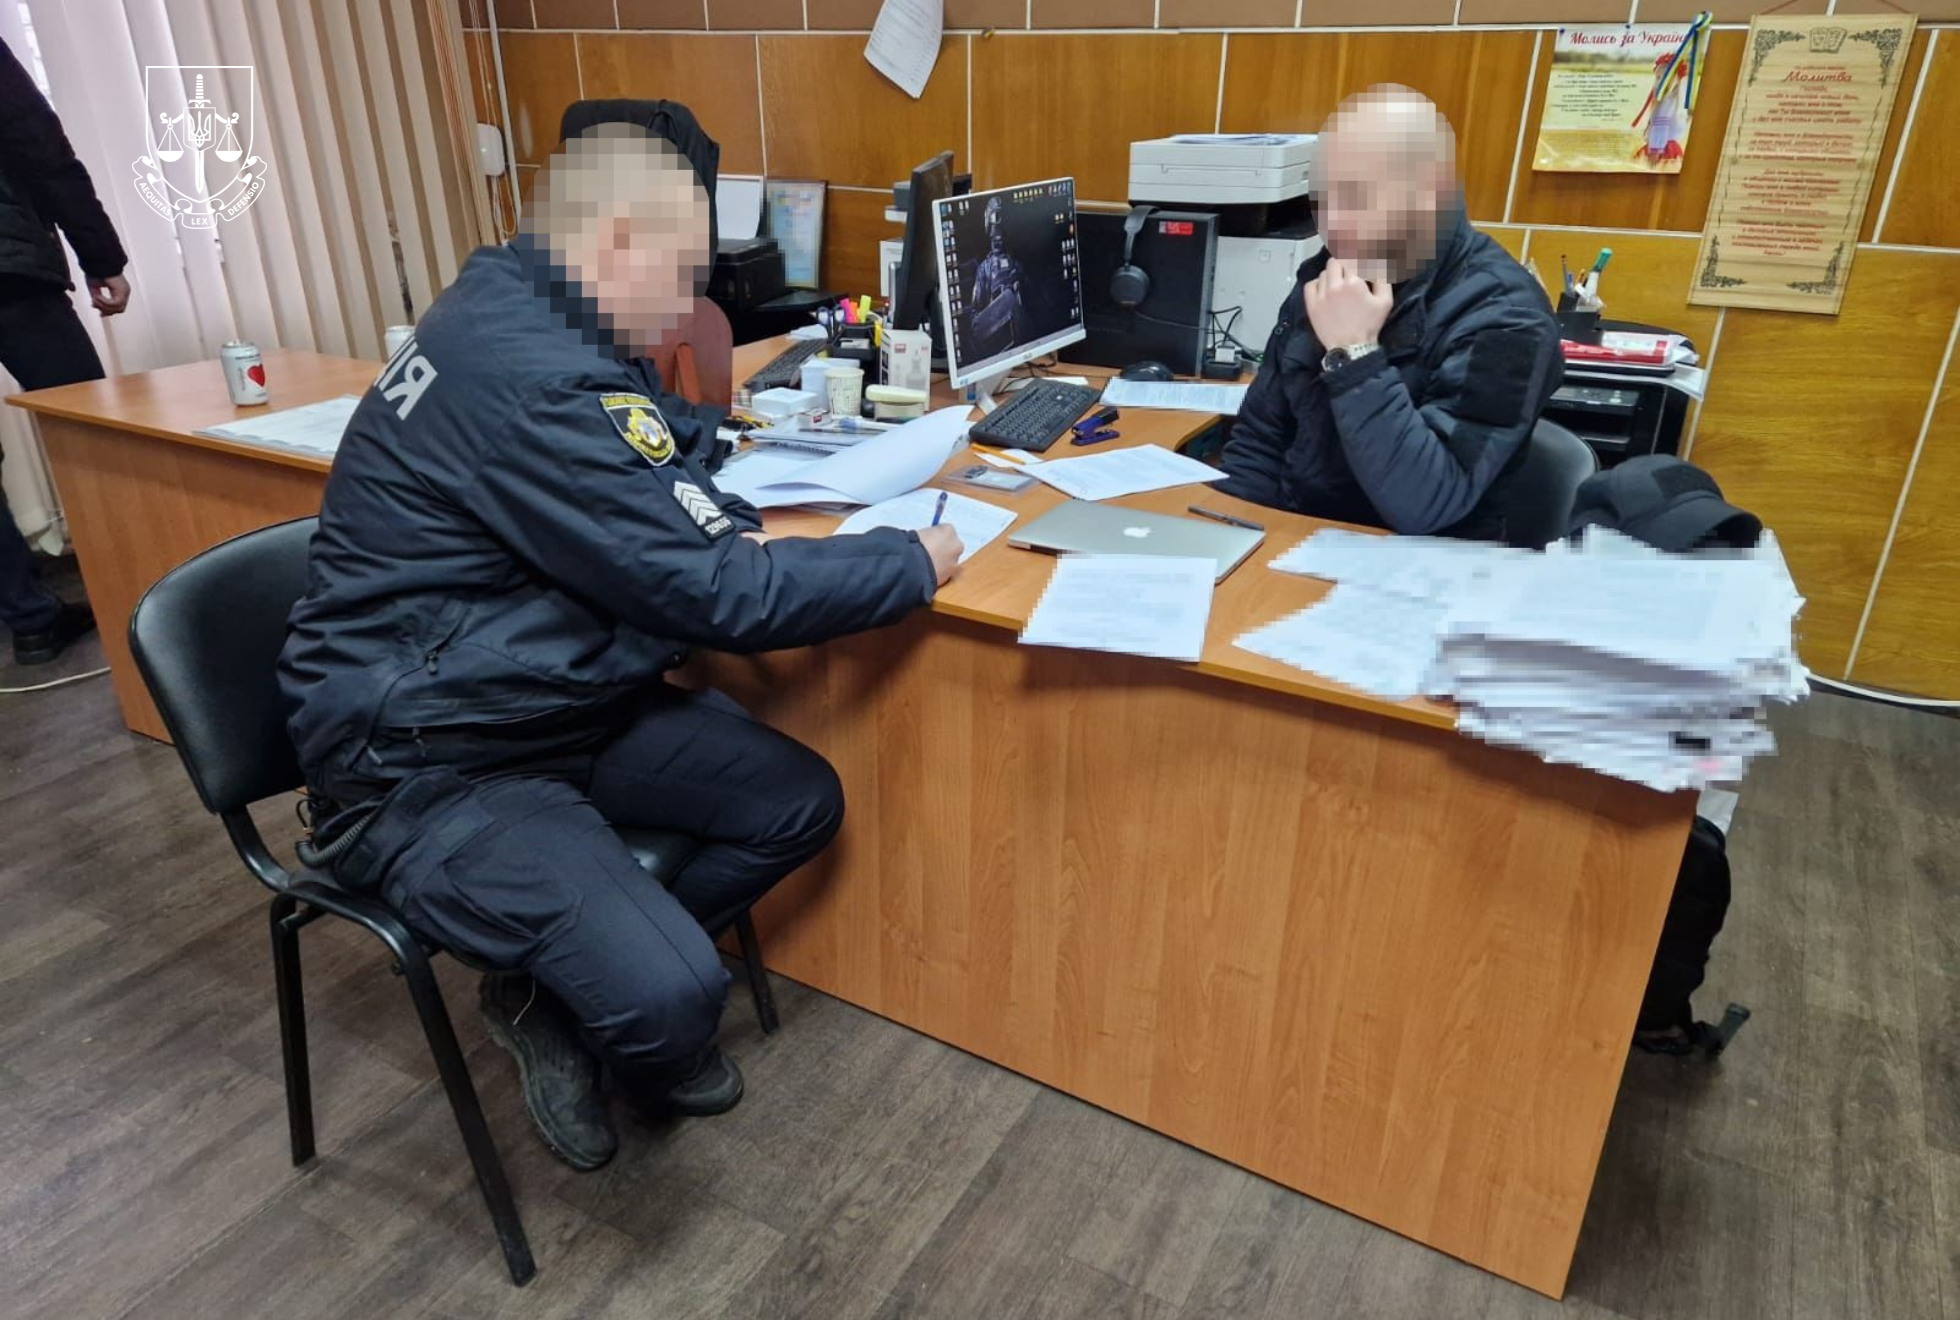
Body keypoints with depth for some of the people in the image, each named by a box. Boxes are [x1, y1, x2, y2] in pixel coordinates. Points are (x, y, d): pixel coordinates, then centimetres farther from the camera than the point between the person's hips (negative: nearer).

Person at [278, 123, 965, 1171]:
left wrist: (724, 527, -4)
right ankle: (547, 1006, 13)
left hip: (558, 702, 10)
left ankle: (576, 979, 16)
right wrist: (912, 563, -12)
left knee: (801, 802, 3)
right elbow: (712, 594, -25)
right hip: (425, 770, -10)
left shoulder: (511, 310, 5)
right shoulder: (529, 380, -27)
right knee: (672, 996, -25)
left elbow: (661, 447, 19)